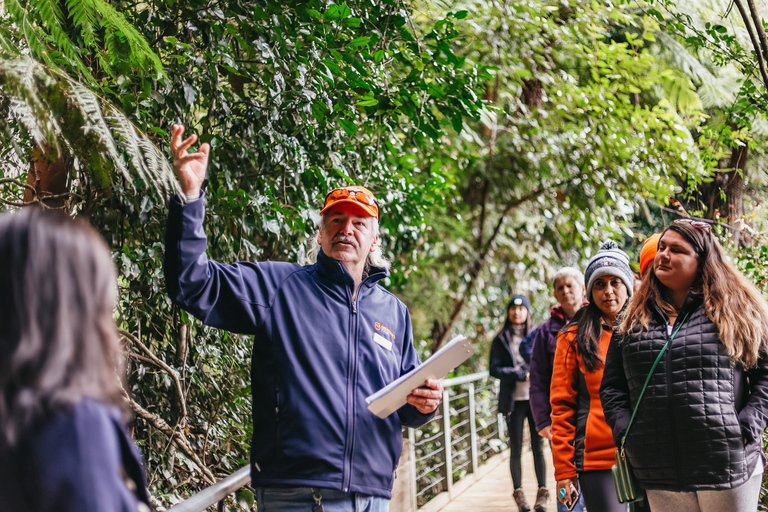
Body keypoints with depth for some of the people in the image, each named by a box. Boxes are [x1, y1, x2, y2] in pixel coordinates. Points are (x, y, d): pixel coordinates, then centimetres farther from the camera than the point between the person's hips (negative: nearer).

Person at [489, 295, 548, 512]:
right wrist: (522, 375, -12)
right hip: (513, 400, 0)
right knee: (516, 449, 4)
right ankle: (518, 493, 12)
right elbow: (494, 369, -2)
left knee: (537, 447, 1)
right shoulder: (501, 339, 6)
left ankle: (542, 492, 9)